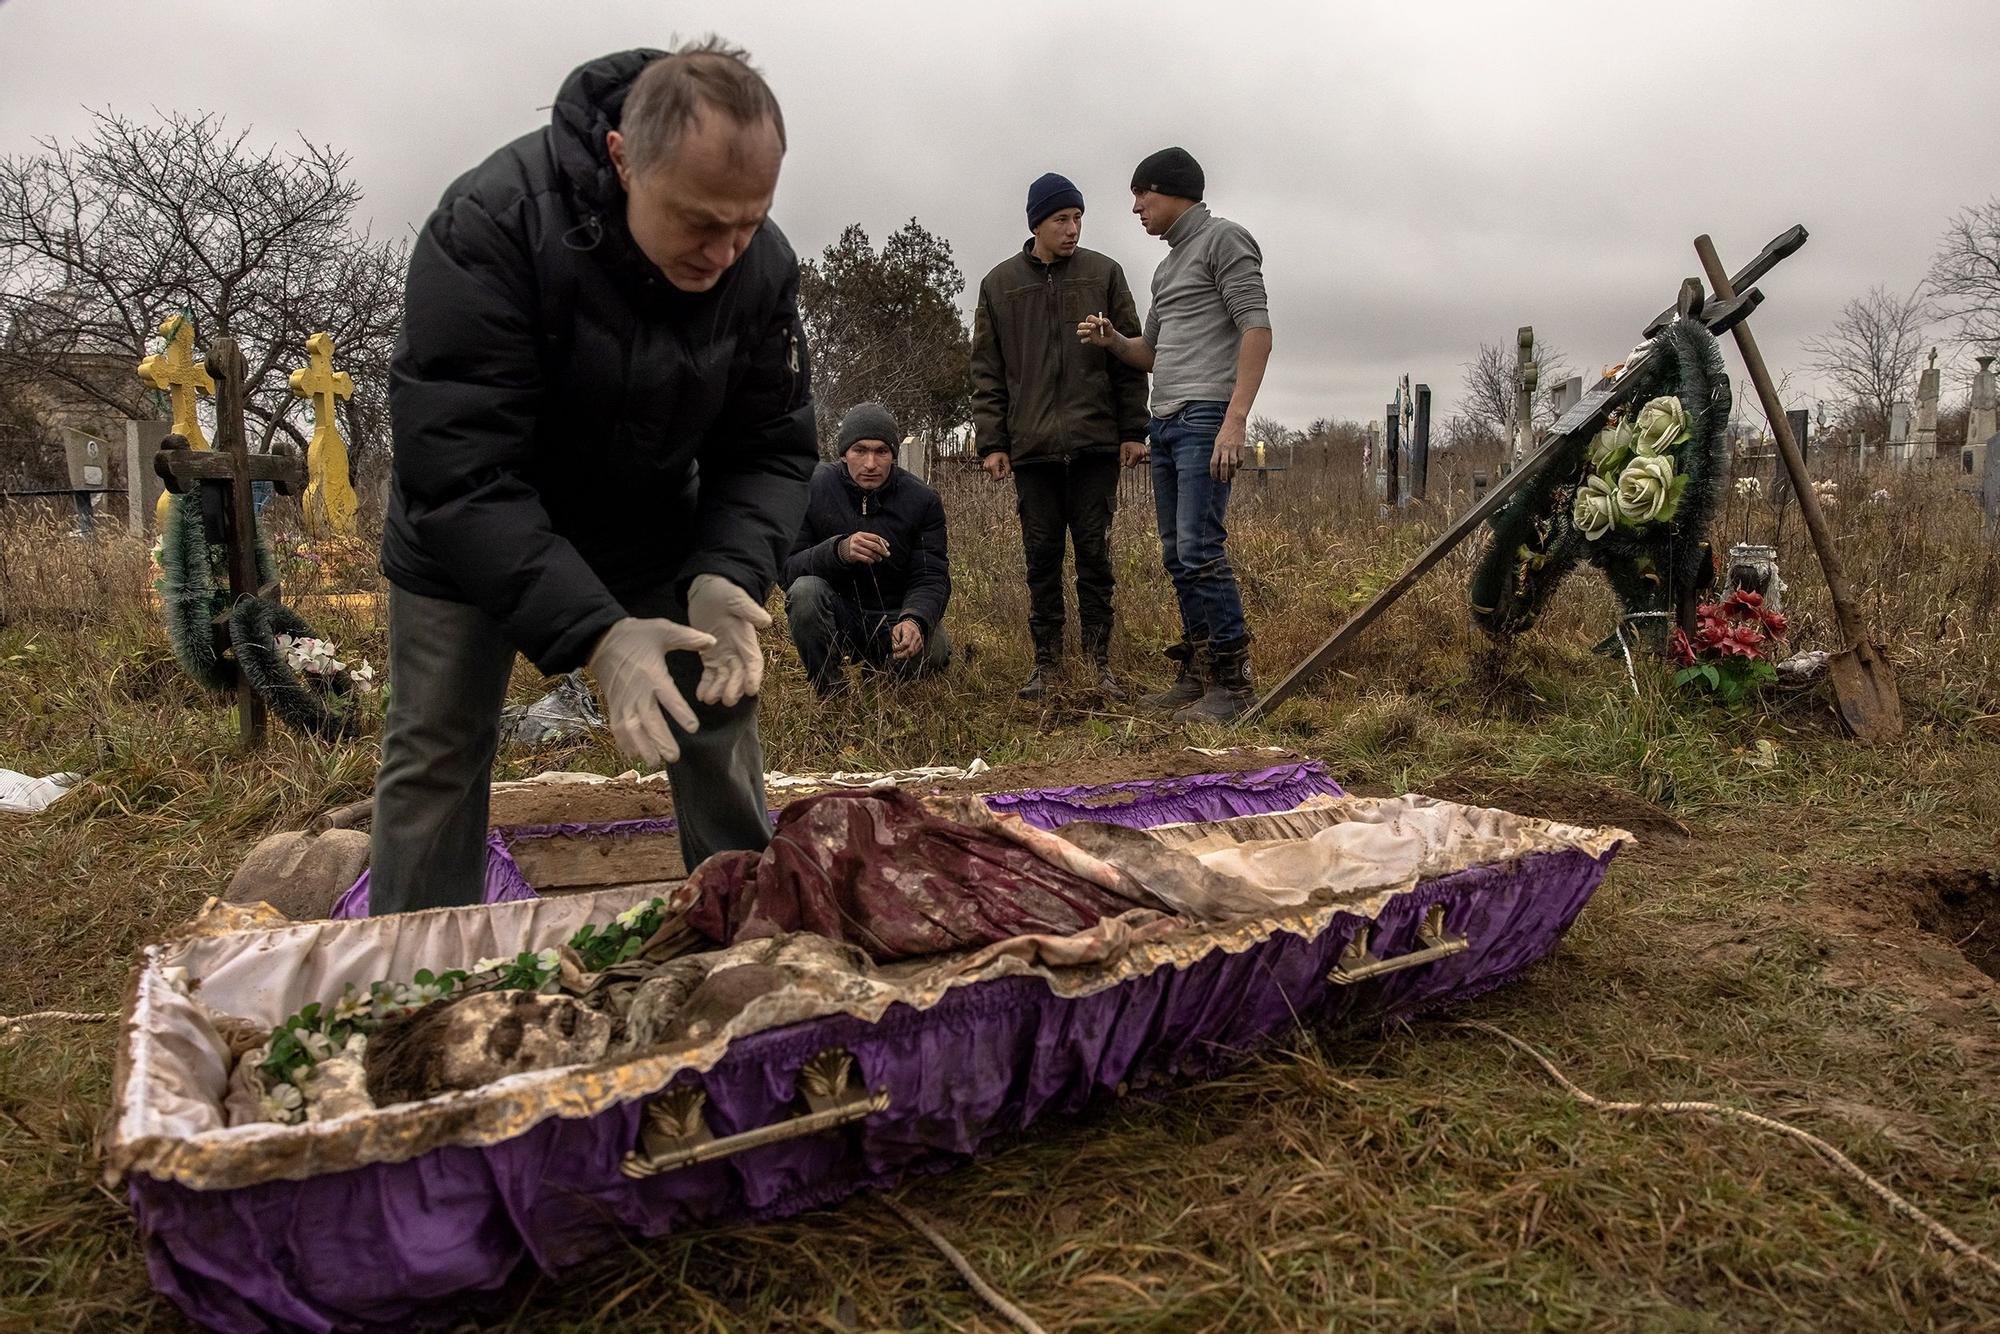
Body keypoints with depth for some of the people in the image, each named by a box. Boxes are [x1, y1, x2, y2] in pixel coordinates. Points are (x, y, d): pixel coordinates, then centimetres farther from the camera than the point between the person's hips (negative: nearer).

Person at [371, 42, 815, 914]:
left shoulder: (761, 266, -19)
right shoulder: (489, 224, -32)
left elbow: (770, 448, -12)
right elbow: (457, 470, -35)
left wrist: (725, 575, -32)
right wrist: (593, 632, -45)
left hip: (649, 527, 4)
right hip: (466, 537, -3)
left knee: (718, 719, 5)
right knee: (436, 753, 0)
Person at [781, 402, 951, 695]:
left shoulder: (923, 500, -6)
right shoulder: (814, 489, -9)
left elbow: (932, 577, -11)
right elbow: (785, 569, -13)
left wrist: (915, 620, -35)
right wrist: (838, 551, -34)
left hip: (897, 616, 1)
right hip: (835, 620, -1)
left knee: (930, 650, -28)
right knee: (805, 590, -32)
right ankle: (830, 690, -10)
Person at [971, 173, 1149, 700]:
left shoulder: (1104, 274, 6)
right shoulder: (999, 284, 9)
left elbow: (1130, 356, 6)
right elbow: (987, 372, 8)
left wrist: (1133, 430, 0)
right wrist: (991, 442, 0)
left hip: (1096, 441, -1)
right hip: (1031, 444, 1)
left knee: (1094, 554, 2)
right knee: (1042, 557, 4)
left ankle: (1100, 664, 9)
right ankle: (1047, 663, 12)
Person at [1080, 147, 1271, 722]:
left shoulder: (1223, 238, -1)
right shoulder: (1167, 266, 24)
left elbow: (1257, 329, -12)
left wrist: (1235, 419, -21)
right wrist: (1112, 340, 6)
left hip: (1206, 416, -9)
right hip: (1165, 421, 9)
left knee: (1199, 550, -14)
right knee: (1176, 555, 7)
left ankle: (1232, 681, -9)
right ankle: (1196, 673, 13)